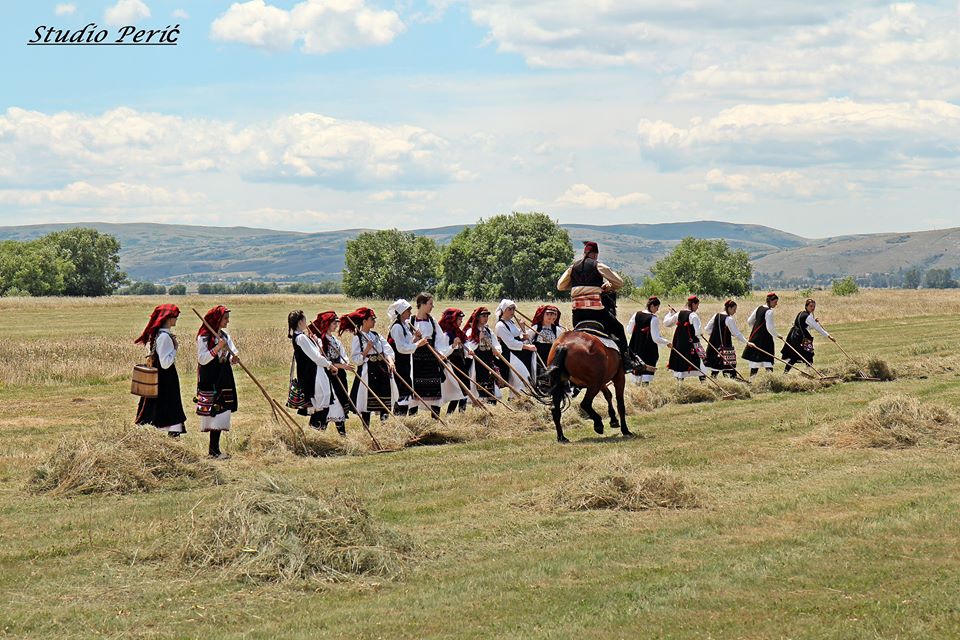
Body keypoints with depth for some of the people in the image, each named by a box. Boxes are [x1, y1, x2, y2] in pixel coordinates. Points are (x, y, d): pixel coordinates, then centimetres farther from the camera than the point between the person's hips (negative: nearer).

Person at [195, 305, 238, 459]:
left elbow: (234, 352, 10)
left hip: (224, 380, 7)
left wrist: (233, 358, -13)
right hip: (210, 381, -7)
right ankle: (214, 449, -7)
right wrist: (217, 348, -22)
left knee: (221, 412, 5)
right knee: (213, 412, -9)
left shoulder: (225, 336, 12)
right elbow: (202, 359, -14)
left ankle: (214, 448, 9)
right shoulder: (204, 337, -8)